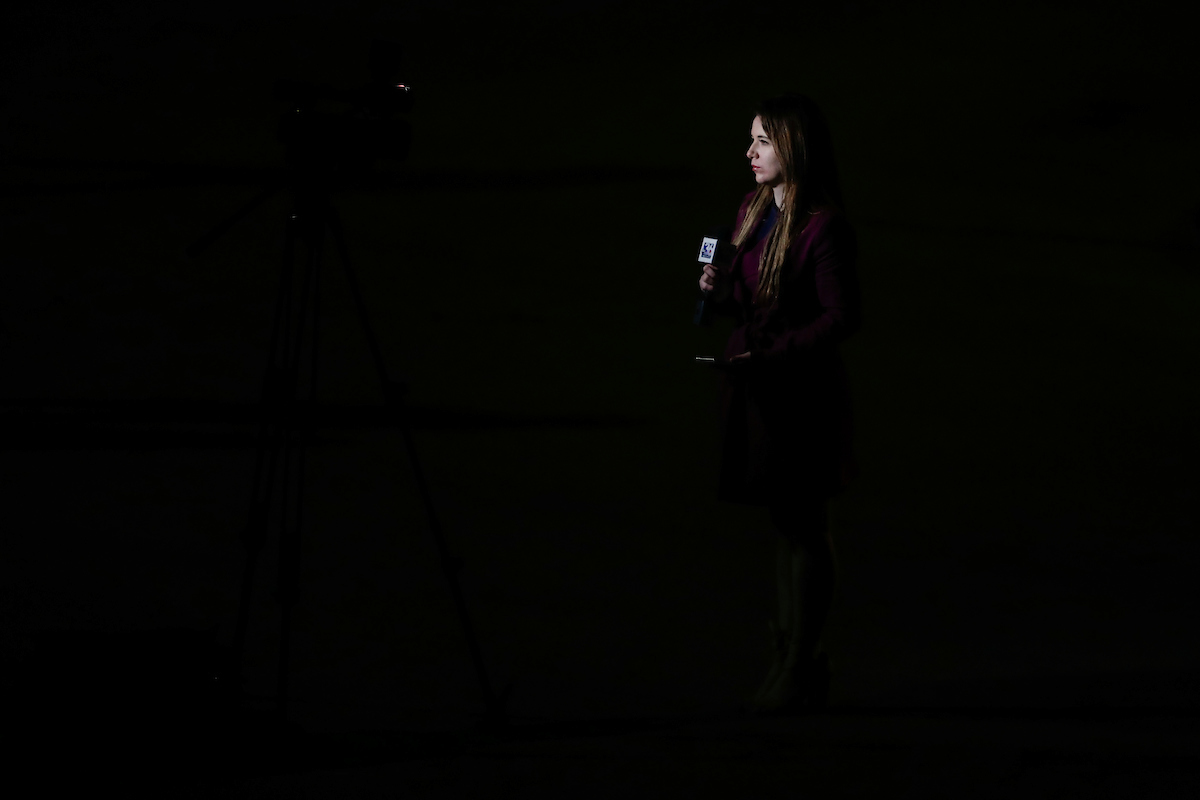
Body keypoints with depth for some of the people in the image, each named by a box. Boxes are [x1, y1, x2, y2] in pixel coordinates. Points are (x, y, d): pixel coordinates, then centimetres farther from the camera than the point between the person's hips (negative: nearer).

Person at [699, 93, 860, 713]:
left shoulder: (823, 227, -15)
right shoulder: (754, 212, 11)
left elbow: (841, 317, -18)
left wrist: (771, 355, -23)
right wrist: (719, 292, -2)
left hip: (801, 391, -8)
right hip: (754, 389, 8)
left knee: (803, 527, -1)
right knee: (786, 524, 14)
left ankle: (799, 670, 3)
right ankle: (795, 654, 22)